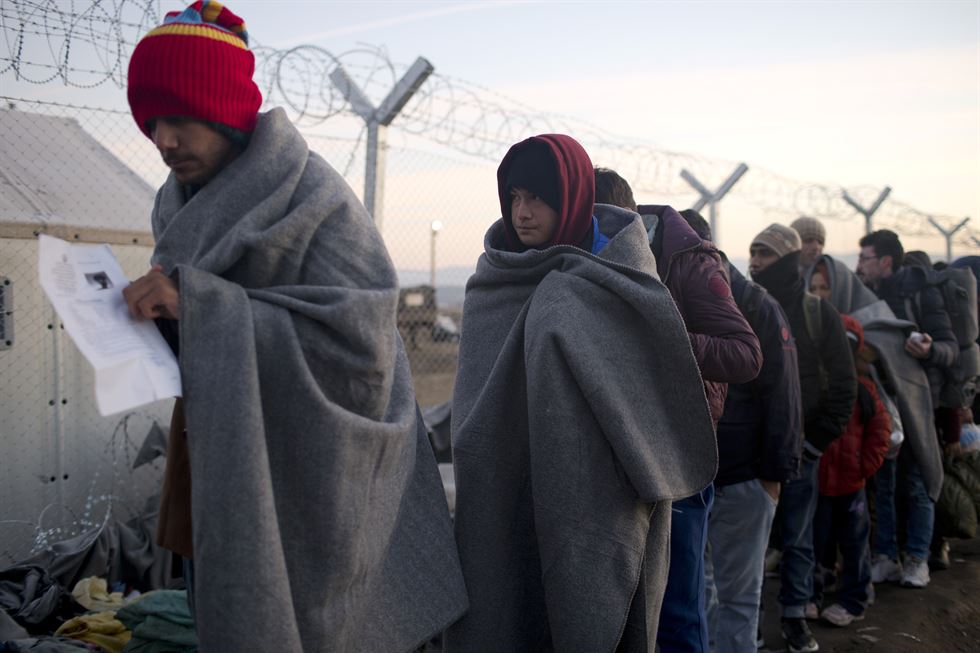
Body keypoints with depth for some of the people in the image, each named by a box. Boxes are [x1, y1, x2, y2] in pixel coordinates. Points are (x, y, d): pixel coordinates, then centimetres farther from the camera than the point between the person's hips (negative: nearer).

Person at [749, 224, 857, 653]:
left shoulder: (817, 313, -1)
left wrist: (816, 441, -5)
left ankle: (795, 615, 26)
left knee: (798, 539, 11)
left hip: (799, 447, 0)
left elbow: (842, 385, 0)